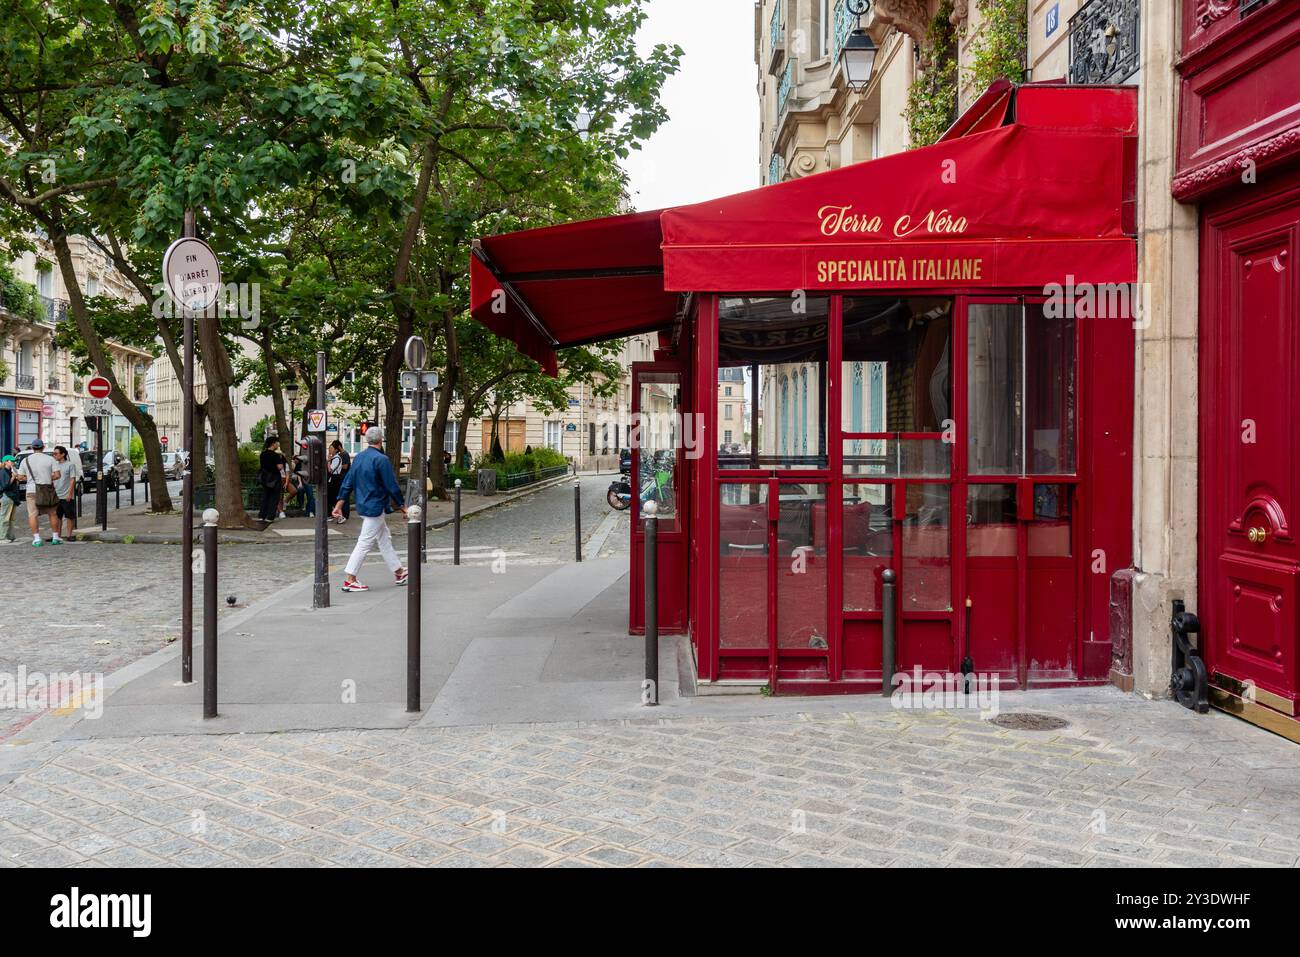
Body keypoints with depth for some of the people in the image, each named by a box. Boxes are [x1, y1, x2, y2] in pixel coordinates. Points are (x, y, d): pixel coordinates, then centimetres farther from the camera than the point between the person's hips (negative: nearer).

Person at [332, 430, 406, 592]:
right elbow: (392, 486, -15)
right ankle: (349, 580, -2)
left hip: (363, 506, 9)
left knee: (385, 540, 17)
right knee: (365, 543, -4)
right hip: (375, 508, -9)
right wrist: (401, 505, -3)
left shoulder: (359, 457, 7)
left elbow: (347, 483, 9)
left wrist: (339, 504, 13)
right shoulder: (381, 459, -17)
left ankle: (398, 573, 25)